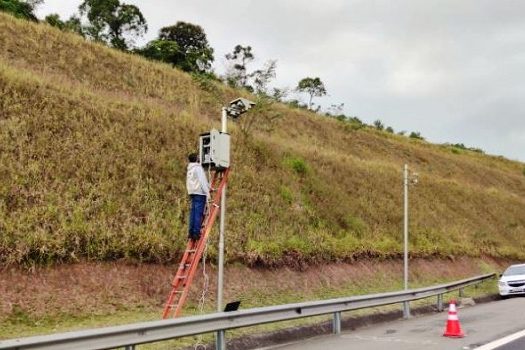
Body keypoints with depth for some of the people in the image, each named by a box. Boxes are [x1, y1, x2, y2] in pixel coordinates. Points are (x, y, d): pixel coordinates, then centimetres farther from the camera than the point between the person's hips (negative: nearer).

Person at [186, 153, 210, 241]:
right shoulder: (198, 168, -8)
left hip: (192, 193, 8)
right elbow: (202, 181, -15)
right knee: (198, 213, -9)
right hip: (199, 193, -8)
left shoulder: (190, 169, 18)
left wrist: (209, 187, 25)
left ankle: (191, 232, 8)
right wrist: (207, 192, -14)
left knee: (193, 212, 9)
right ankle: (196, 232, -12)